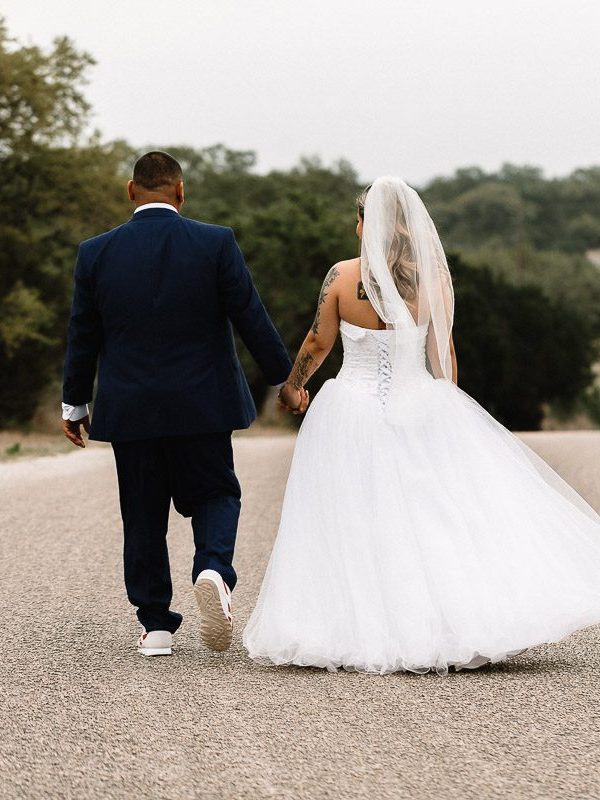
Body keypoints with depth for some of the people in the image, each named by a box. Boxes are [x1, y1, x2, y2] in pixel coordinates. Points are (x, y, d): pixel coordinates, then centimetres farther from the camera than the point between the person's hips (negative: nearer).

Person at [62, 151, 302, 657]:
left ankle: (156, 625, 11)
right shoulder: (216, 244, -7)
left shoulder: (96, 253, -2)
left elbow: (83, 336, 4)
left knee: (143, 515, 11)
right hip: (202, 405, -1)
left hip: (129, 408, 1)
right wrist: (285, 381, 7)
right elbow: (251, 317, -5)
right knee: (216, 495, 13)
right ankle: (214, 569, -16)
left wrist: (74, 405, 16)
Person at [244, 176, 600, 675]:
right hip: (420, 409, 2)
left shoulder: (343, 276, -7)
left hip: (354, 407, -2)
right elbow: (444, 353, 3)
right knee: (437, 515, 8)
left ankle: (365, 635, 6)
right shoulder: (433, 279, -3)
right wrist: (447, 411, 15)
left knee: (354, 530, 5)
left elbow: (319, 342, 1)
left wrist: (292, 386, 18)